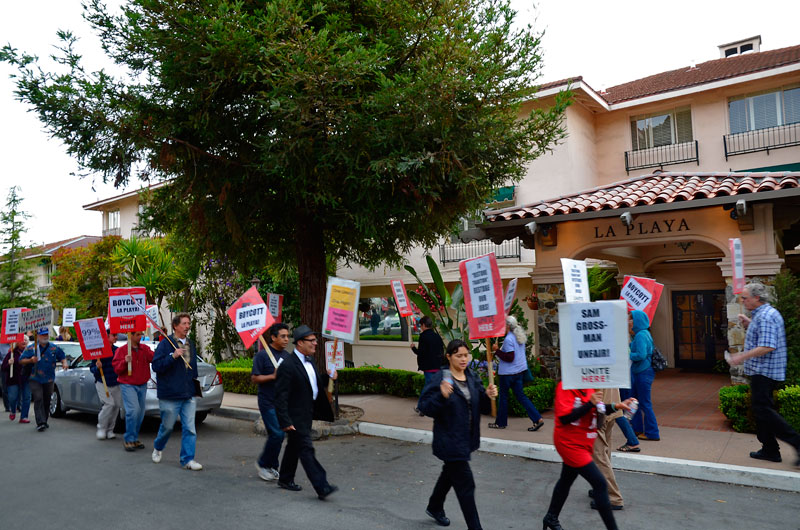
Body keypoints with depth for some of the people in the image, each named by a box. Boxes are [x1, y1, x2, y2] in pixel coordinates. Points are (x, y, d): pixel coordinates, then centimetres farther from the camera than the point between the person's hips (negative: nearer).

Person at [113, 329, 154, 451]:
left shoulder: (145, 349, 7)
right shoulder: (121, 350, -2)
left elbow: (153, 358, -11)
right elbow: (117, 369, -3)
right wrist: (125, 362, -21)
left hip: (142, 386, 5)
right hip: (128, 385, -5)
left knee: (140, 413, 8)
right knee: (133, 410, -18)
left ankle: (134, 439, 21)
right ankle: (129, 439, -5)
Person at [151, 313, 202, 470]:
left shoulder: (191, 344, 13)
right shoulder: (165, 344, -7)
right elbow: (156, 366, -14)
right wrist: (173, 356, -24)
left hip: (188, 395, 5)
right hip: (170, 396, -5)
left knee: (189, 428, 0)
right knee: (167, 426, 10)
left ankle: (187, 459, 7)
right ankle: (157, 448, 38)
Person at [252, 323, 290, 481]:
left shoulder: (286, 356, 12)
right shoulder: (262, 355, -9)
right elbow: (254, 378, -11)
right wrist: (273, 376, -20)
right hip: (268, 404, -7)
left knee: (277, 435, 10)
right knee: (277, 434, -11)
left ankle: (271, 467, 24)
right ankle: (262, 464, 10)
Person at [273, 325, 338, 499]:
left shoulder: (309, 360, 8)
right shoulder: (288, 365, -20)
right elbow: (281, 396, -21)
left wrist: (327, 377, 1)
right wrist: (285, 422, -23)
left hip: (307, 414, 9)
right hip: (295, 416, -9)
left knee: (294, 447, 21)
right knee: (306, 450, -7)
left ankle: (285, 480, 36)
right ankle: (321, 487, -6)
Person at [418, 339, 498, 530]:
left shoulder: (472, 377, 2)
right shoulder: (440, 378, -20)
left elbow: (479, 399, 11)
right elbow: (424, 407, -21)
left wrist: (488, 395, -11)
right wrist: (441, 396, -39)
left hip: (466, 440, 8)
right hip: (450, 441, -8)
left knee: (451, 473, 27)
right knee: (465, 485, -4)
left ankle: (434, 508, 52)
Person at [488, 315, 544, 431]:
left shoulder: (508, 339, -19)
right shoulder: (520, 336, 9)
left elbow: (509, 358, -23)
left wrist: (497, 350, -17)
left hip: (508, 372, -8)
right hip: (519, 370, 8)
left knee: (503, 396, 7)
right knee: (520, 395, 10)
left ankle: (500, 422, 18)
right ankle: (537, 419, 1)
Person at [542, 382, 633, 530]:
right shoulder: (565, 386, -22)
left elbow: (599, 409, 10)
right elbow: (564, 417, -27)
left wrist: (617, 406, -7)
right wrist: (590, 404, -28)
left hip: (583, 444, 9)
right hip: (569, 443, -9)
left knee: (566, 480, 22)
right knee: (599, 483, -9)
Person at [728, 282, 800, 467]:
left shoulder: (765, 316, -19)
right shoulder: (762, 314, 15)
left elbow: (767, 347, -27)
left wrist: (742, 356, -21)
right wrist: (749, 324, 16)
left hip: (764, 371, -11)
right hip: (762, 371, 11)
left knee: (762, 409, -11)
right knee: (761, 409, 14)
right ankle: (770, 450, 19)